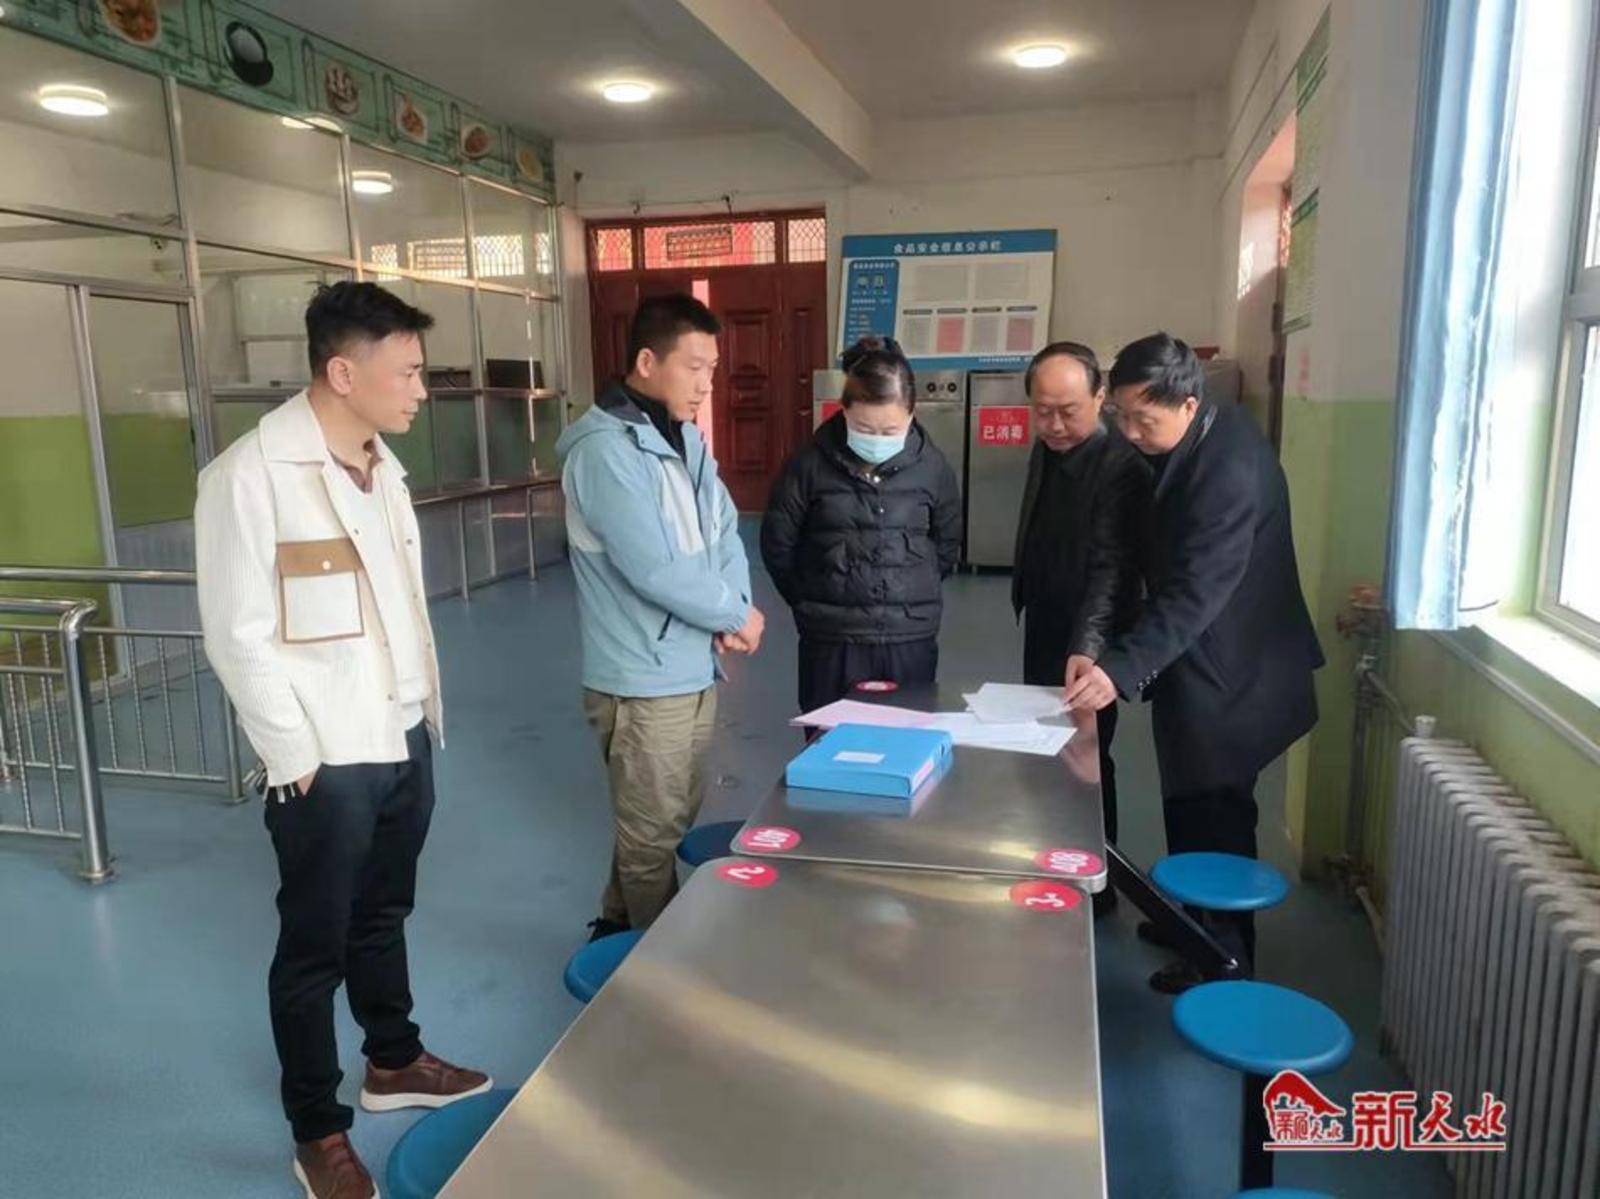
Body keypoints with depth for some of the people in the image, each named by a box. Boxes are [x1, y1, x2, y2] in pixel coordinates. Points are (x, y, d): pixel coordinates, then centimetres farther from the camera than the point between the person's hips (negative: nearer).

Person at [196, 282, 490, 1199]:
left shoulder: (382, 463, 8)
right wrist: (299, 758, -15)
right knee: (314, 947, 9)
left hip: (406, 739, 7)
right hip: (327, 760, -7)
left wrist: (428, 710, 12)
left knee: (383, 916, 23)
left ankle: (395, 1062, 42)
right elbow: (239, 636, -16)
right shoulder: (251, 475, -16)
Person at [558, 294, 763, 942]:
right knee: (652, 836, 8)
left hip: (695, 669, 9)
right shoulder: (605, 449, -19)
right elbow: (654, 569, -25)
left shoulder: (685, 438, 9)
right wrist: (737, 614, -12)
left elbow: (724, 531, 10)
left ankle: (620, 927, 41)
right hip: (643, 680, -9)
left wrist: (734, 608, -9)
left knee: (674, 819, 22)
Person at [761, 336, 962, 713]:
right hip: (831, 639, -1)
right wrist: (813, 604, 10)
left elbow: (947, 545, 11)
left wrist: (913, 595, 12)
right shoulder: (810, 465, -7)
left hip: (911, 638, 1)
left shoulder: (931, 466, -2)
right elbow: (778, 545, 3)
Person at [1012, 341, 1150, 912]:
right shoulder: (1046, 450, 4)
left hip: (1084, 644, -8)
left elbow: (1111, 569, -29)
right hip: (1042, 631, 8)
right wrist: (1025, 601, 15)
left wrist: (1086, 651, -39)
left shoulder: (1121, 468, -22)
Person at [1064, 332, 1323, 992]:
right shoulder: (1198, 440, 3)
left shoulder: (1230, 467, -27)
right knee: (1190, 808, 20)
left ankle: (1223, 957, 22)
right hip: (1199, 662, 9)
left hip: (1226, 672, -9)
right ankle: (1195, 922, 37)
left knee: (1214, 818, 5)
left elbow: (1195, 592, -33)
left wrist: (1120, 667, -40)